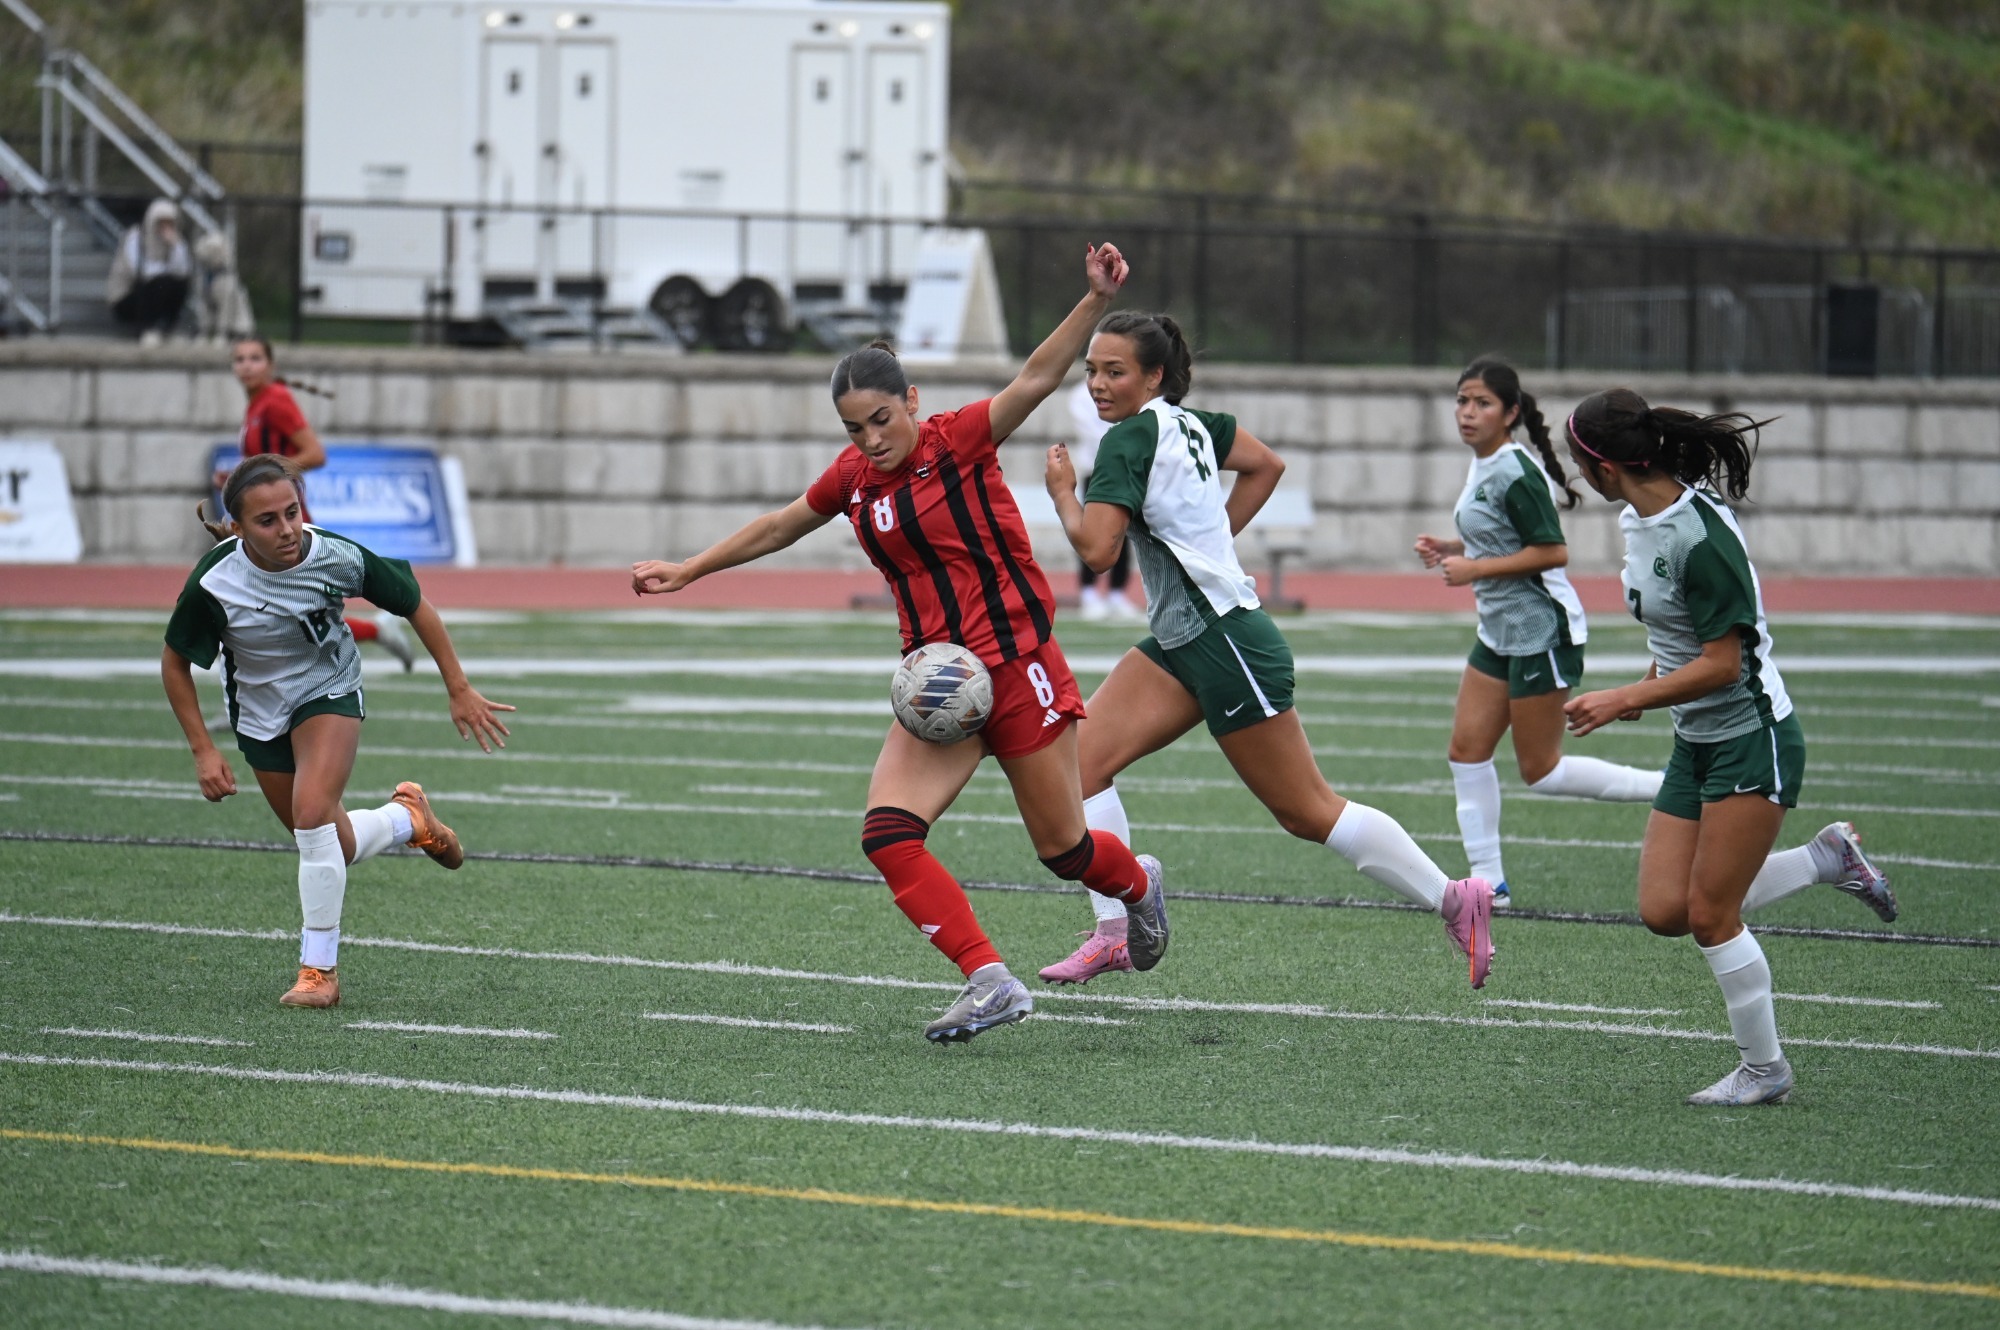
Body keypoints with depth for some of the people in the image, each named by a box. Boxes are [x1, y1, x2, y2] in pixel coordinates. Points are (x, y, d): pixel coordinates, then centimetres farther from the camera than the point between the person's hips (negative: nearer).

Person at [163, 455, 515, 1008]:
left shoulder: (337, 558, -27)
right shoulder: (214, 583, -28)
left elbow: (416, 606, -9)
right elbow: (175, 661, -10)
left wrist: (460, 691, -5)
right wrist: (203, 751, -12)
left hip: (330, 692, -2)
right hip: (259, 711, 2)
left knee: (312, 812, -26)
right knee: (336, 850, 8)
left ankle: (319, 969, -15)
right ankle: (406, 818, 42)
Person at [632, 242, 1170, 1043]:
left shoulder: (958, 441, -10)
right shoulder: (853, 476, 7)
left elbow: (1037, 378, -24)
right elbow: (779, 527, 25)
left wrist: (1095, 301, -38)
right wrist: (687, 572, 29)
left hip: (1016, 668, -5)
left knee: (1062, 849, 3)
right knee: (888, 835, -16)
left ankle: (1138, 885, 40)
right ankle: (990, 982, -16)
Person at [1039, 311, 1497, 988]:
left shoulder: (1131, 438, -18)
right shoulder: (1188, 421, 8)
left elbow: (1096, 548, -26)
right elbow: (1266, 464, 22)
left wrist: (1062, 491, -8)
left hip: (1226, 642, -10)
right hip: (1180, 643, 10)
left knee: (1307, 811, 0)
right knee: (1081, 757, -2)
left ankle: (1454, 900, 9)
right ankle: (1113, 934, -2)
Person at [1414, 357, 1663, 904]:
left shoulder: (1515, 474, -20)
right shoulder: (1481, 467, 9)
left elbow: (1552, 551, -23)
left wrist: (1476, 568, -20)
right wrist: (1453, 550, 7)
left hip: (1541, 629, -10)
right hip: (1501, 632, 10)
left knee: (1540, 771, -3)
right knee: (1467, 748, 5)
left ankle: (1670, 788, 4)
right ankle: (1488, 878, 9)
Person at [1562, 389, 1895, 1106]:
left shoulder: (1700, 537, -24)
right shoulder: (1638, 521, 4)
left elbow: (1722, 663, -23)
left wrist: (1625, 700, -21)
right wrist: (1648, 690, 20)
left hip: (1752, 736, -9)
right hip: (1696, 744, 9)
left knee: (1711, 914, -5)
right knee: (1665, 910, 1)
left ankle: (1764, 1069, 11)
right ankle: (1825, 859, 18)